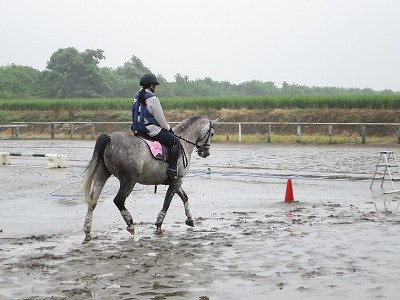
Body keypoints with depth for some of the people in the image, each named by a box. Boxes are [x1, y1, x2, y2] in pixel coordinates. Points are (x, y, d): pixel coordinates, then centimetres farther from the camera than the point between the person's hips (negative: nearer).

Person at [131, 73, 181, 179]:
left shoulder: (137, 97, 8)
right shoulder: (153, 99, -18)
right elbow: (160, 119, -15)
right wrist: (168, 128, 4)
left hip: (139, 129, 10)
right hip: (152, 129, -10)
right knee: (176, 142, -2)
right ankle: (172, 169, -10)